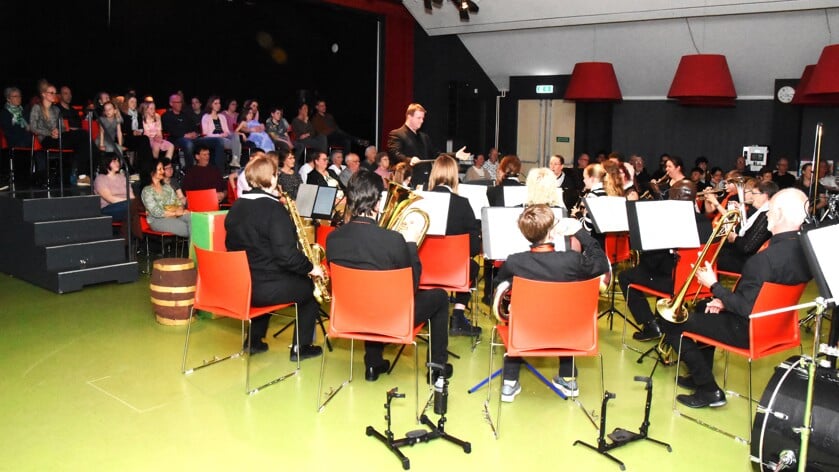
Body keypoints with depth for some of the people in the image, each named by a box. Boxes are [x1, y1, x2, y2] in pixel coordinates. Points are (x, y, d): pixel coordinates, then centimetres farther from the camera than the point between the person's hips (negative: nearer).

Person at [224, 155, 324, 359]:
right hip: (265, 288, -8)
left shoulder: (236, 206, 6)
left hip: (238, 284, 8)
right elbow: (286, 254, -24)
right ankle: (300, 348, 21)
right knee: (310, 286, 16)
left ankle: (253, 340, 37)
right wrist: (311, 268, -8)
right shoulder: (274, 208, -18)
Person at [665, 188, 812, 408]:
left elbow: (745, 309, -27)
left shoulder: (766, 258, -32)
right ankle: (701, 375, 35)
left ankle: (708, 390, 5)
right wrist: (725, 301, 7)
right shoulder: (804, 250, -2)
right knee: (704, 309, 31)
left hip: (749, 330, -10)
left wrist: (714, 286, -15)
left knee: (671, 324, -3)